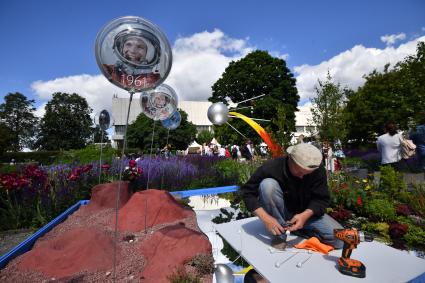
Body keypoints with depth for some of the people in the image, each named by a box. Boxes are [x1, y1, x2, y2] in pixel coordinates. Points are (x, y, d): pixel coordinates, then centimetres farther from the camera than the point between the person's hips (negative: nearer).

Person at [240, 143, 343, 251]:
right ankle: (279, 233, -17)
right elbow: (248, 192, -22)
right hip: (278, 214, -2)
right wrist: (265, 217, -33)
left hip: (306, 213, 3)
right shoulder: (271, 168, -27)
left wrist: (305, 215, -32)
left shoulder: (318, 170, -17)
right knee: (268, 184, -32)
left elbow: (321, 199, -12)